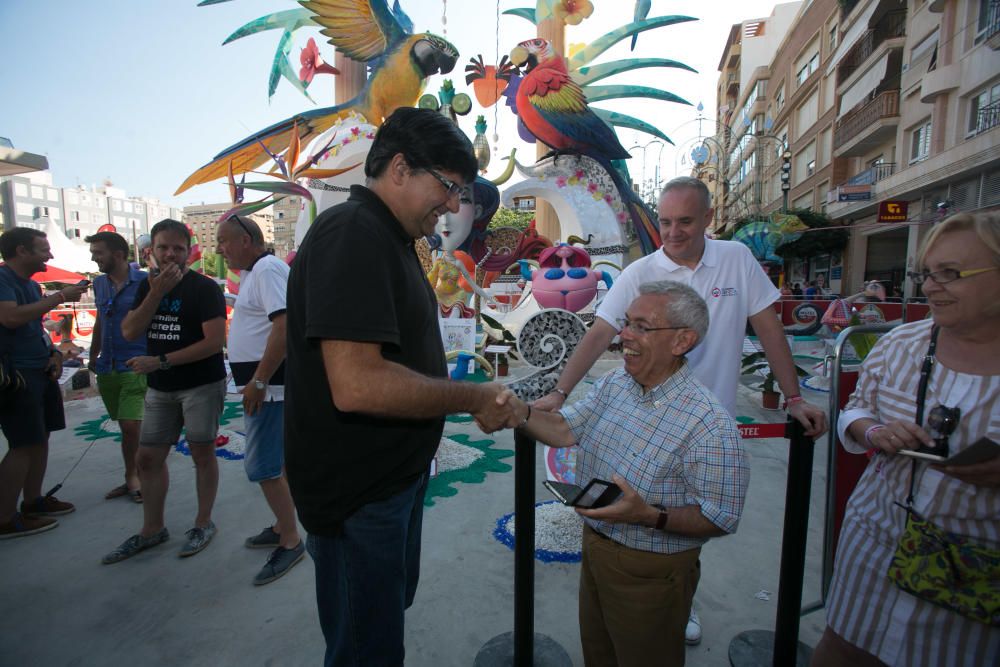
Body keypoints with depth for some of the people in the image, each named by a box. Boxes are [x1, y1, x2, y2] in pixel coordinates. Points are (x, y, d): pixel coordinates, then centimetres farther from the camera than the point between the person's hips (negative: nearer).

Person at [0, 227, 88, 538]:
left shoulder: (31, 285, 14)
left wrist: (54, 354, 8)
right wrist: (60, 296, -23)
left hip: (40, 372, 9)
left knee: (40, 438, 13)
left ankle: (33, 501, 25)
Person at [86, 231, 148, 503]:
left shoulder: (144, 282, -8)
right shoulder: (99, 283, 11)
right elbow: (99, 322, 20)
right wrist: (93, 356, 21)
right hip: (107, 368, 6)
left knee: (132, 426, -10)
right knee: (126, 427, 13)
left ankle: (134, 477, 10)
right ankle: (133, 478, 25)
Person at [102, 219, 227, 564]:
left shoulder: (204, 287, -10)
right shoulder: (148, 286, 10)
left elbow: (214, 341, -17)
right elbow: (130, 332, -1)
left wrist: (160, 361, -17)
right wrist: (157, 293, -12)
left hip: (202, 385, -6)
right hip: (159, 388, 6)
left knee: (202, 453, 5)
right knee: (148, 458, 12)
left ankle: (204, 523, 22)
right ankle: (152, 529, 29)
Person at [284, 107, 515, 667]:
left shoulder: (389, 238, 10)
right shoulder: (351, 233, -22)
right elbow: (357, 384, -33)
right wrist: (475, 398, -21)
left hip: (397, 473, 10)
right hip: (358, 494, -10)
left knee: (393, 603, 29)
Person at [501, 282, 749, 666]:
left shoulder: (710, 425, -27)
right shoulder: (613, 384, -6)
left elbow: (722, 518, -22)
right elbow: (566, 430, -3)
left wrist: (650, 516, -36)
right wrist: (521, 414, -21)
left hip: (649, 573, -6)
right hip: (594, 549, 6)